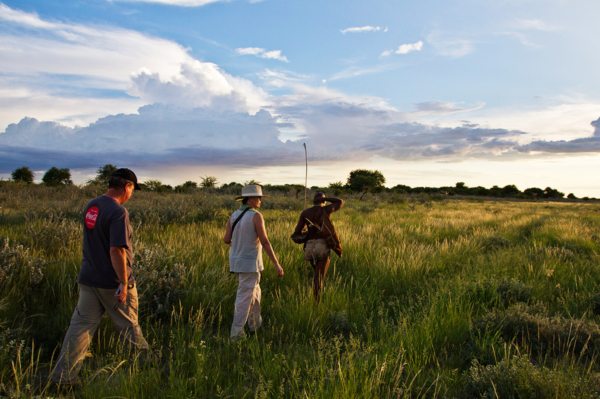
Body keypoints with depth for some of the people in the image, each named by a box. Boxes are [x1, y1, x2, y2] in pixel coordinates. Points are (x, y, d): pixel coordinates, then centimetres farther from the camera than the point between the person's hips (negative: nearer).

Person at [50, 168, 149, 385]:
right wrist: (124, 282, -19)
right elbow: (116, 250, -26)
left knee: (81, 325, 11)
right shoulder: (118, 212, -22)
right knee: (128, 326, 12)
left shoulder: (91, 205, 4)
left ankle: (63, 374, 13)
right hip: (112, 282, -6)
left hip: (88, 279, 7)